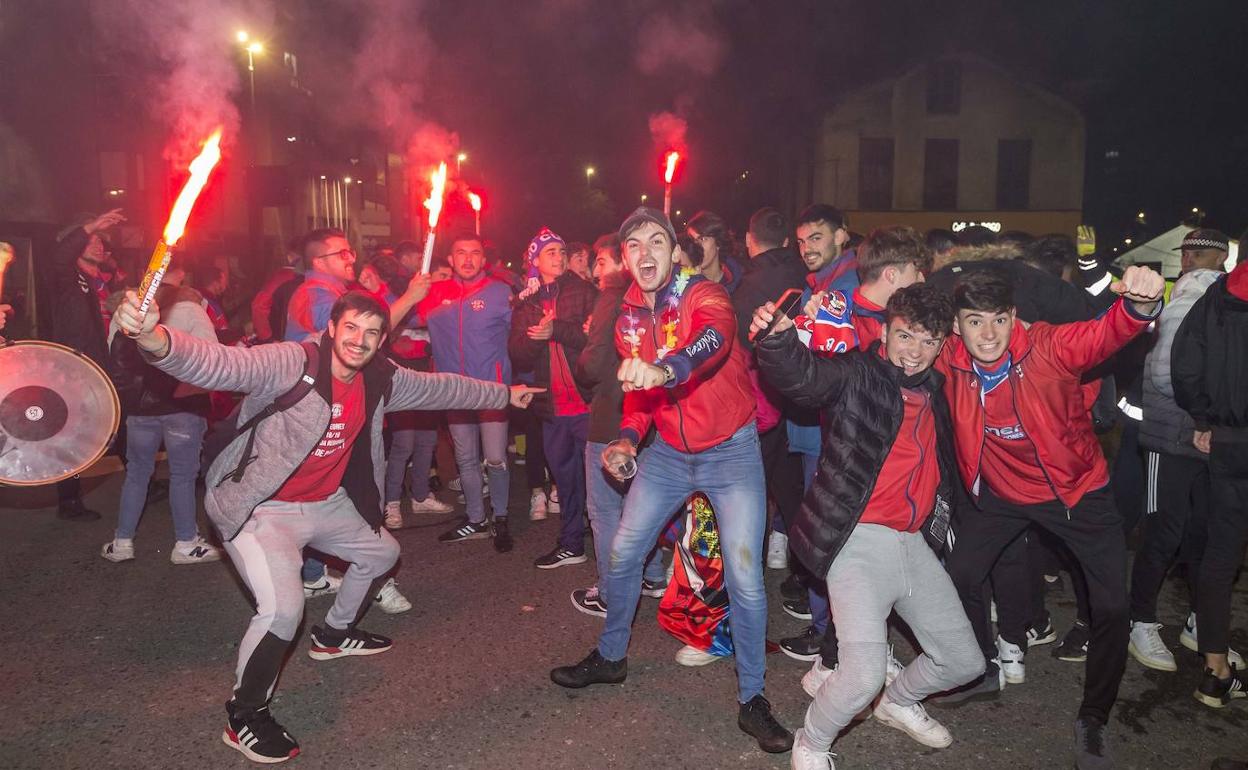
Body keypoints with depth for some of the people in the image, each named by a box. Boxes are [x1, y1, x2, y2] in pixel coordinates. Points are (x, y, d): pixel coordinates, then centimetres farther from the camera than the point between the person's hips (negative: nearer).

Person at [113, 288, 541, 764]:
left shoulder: (380, 380, -4)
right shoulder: (288, 364, -26)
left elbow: (439, 388, 10)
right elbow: (218, 365, -41)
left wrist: (503, 395, 19)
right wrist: (156, 340, -61)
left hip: (325, 504, 8)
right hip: (262, 510, -8)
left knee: (381, 552, 26)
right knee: (283, 609, -25)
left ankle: (335, 634, 53)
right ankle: (244, 717, 3)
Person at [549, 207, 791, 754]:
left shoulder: (704, 295, -17)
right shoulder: (628, 318, 1)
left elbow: (714, 339, -41)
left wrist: (664, 370, -61)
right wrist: (628, 440, -6)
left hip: (730, 450, -5)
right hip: (668, 453, 5)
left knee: (745, 576, -7)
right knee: (622, 553, 9)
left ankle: (752, 699, 12)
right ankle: (611, 656, 35)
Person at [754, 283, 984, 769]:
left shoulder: (934, 391, 13)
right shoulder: (857, 374, -8)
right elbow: (802, 376, -30)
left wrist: (943, 510, 14)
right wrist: (776, 338, -49)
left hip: (913, 542, 7)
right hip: (860, 540, -7)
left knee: (964, 661, 14)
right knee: (864, 675, -19)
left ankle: (898, 701, 45)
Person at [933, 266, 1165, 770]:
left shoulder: (1049, 347, -28)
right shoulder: (950, 363, -17)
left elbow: (1107, 334, -45)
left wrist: (1139, 305, -68)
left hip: (1077, 489, -3)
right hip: (1001, 491, 3)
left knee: (1112, 606, -4)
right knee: (960, 577, 8)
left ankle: (1093, 719, 22)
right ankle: (983, 672, 38)